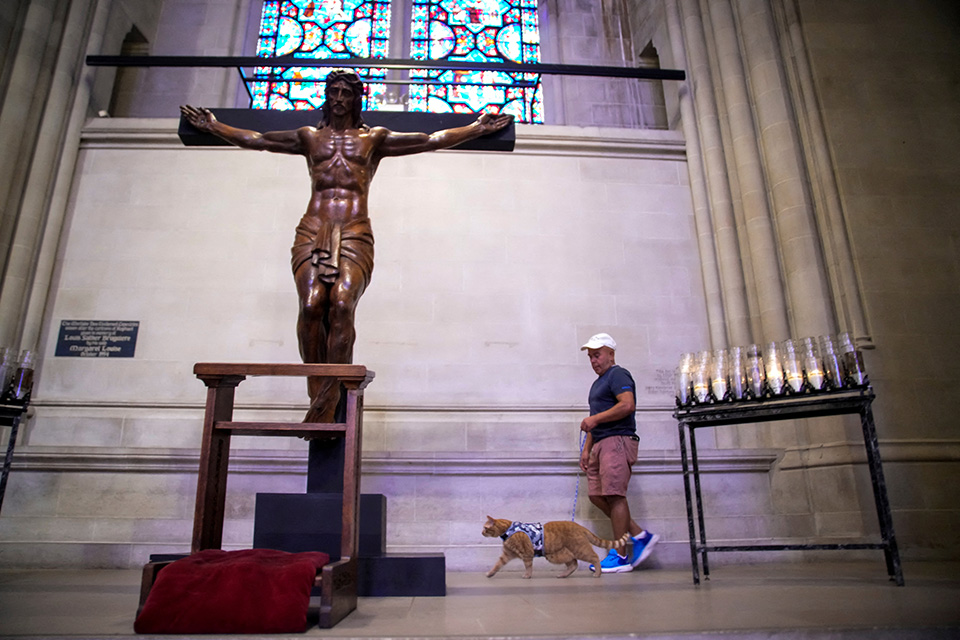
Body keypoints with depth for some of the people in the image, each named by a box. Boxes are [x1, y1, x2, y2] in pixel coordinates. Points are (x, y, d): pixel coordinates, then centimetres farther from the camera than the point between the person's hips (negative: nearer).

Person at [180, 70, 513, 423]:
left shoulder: (374, 138, 20)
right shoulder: (309, 137, 24)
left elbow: (432, 140, 19)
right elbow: (254, 139, 32)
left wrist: (477, 128, 18)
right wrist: (213, 126, 34)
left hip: (355, 233, -1)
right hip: (312, 231, 2)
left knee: (342, 304, -25)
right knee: (311, 304, -23)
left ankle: (326, 404, -23)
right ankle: (318, 393, -13)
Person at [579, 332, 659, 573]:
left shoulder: (618, 375, -4)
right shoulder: (598, 382, 25)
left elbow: (627, 404, -21)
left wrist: (594, 418, -18)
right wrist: (586, 449, 20)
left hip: (617, 441, -10)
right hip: (600, 444, 10)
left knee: (614, 495, -10)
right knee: (597, 496, 5)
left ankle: (620, 556, -2)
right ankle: (640, 535, 13)